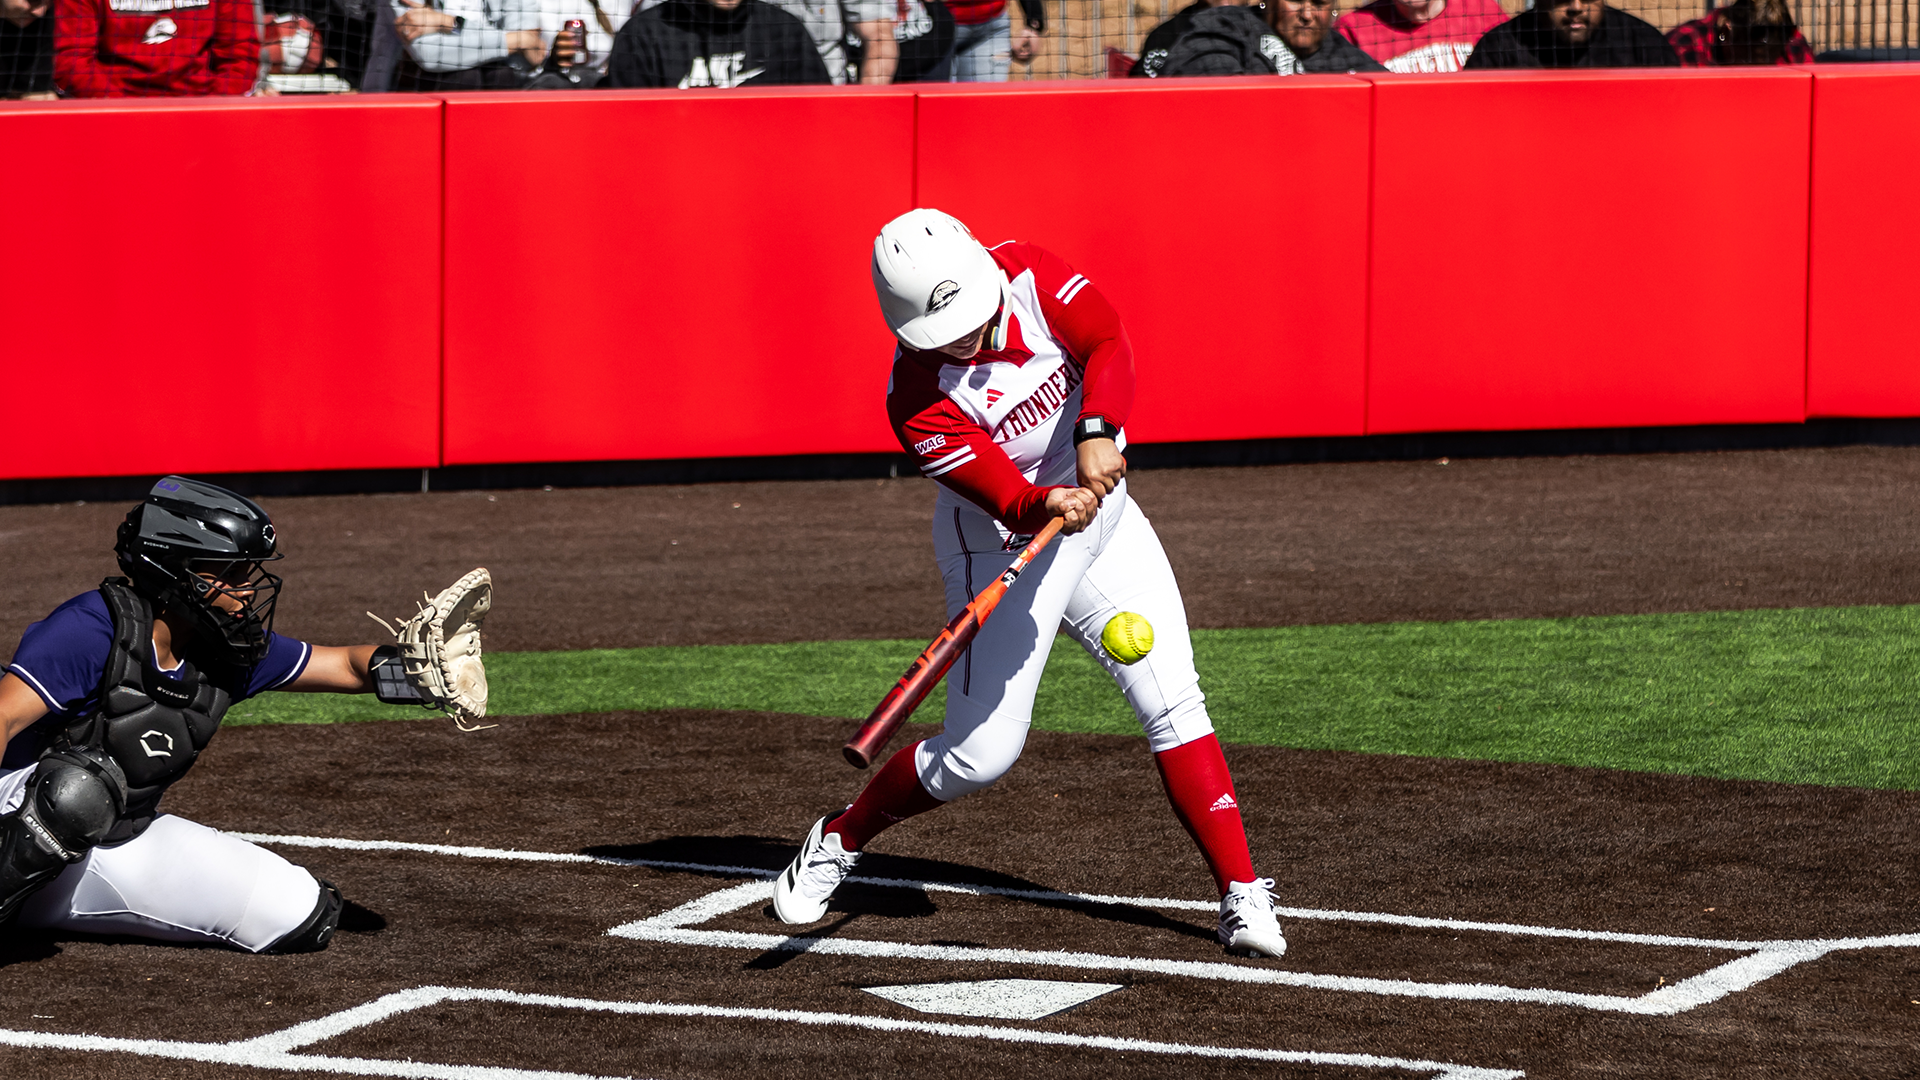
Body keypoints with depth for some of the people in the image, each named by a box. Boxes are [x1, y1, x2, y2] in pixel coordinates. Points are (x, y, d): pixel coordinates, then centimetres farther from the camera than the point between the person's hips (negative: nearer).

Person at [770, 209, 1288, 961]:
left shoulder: (1027, 276, -16)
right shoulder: (920, 402, -26)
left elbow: (1108, 343, -25)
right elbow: (1005, 495, -33)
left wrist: (1097, 430, -42)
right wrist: (1046, 508, -55)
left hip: (1100, 514, 4)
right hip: (1003, 546, -4)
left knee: (1173, 704, -5)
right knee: (981, 753, -4)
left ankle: (1242, 897, -4)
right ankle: (838, 841, 20)